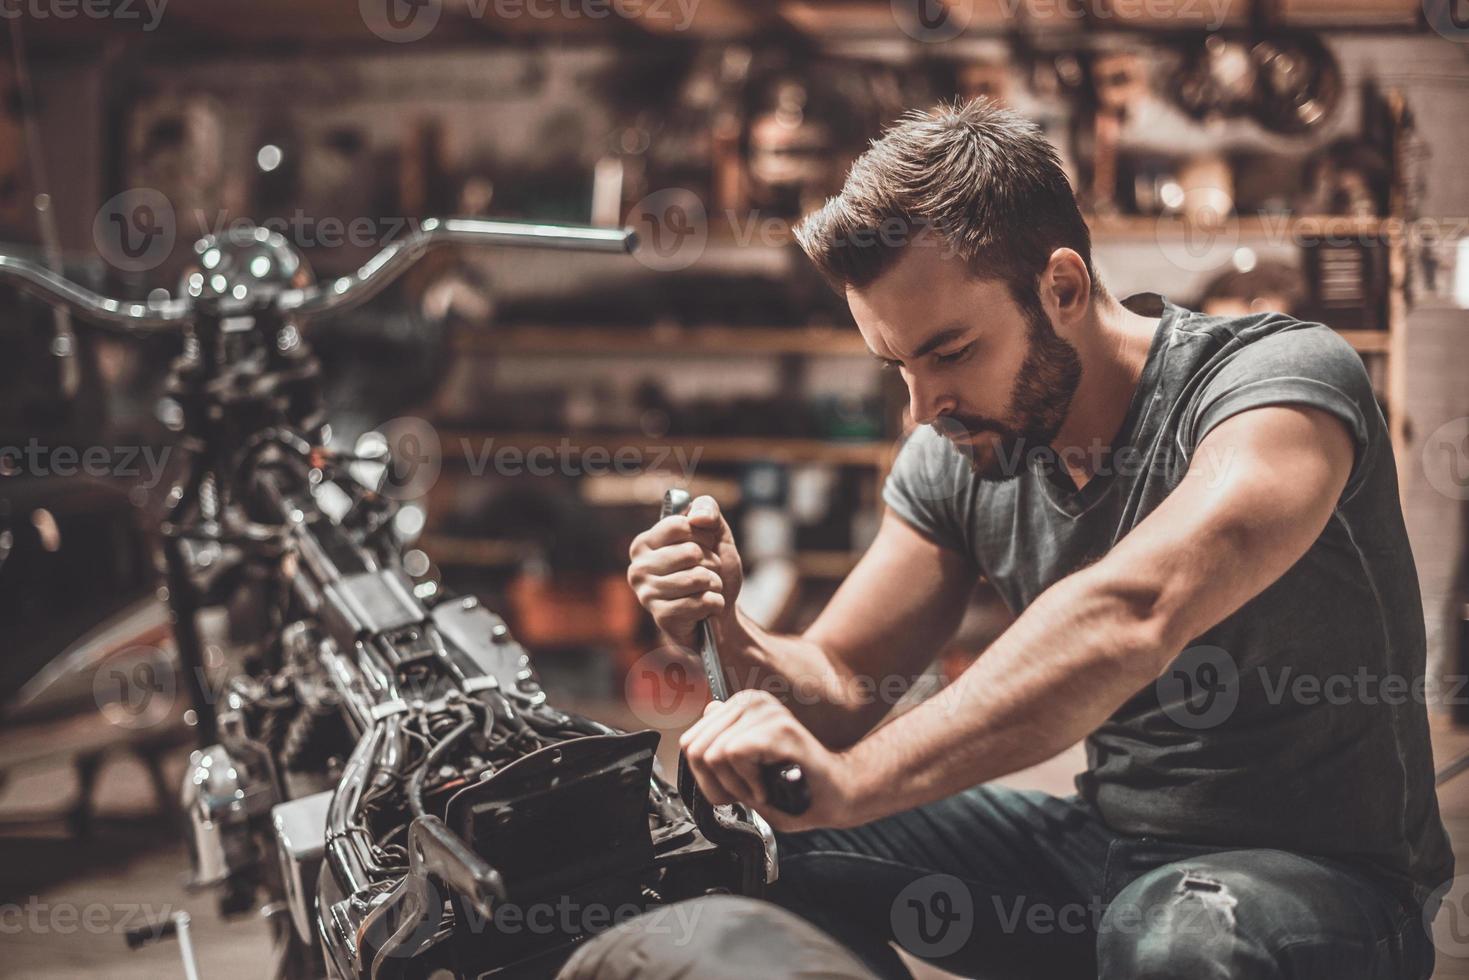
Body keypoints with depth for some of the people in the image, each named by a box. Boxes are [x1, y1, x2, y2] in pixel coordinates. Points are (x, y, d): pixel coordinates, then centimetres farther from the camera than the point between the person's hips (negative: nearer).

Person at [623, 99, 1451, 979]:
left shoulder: (1286, 379, -21)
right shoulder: (958, 453, -1)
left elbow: (1129, 615, -40)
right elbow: (843, 688, 2)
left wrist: (855, 778, -46)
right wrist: (729, 635, -20)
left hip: (1321, 875, -5)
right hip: (1108, 847, 5)